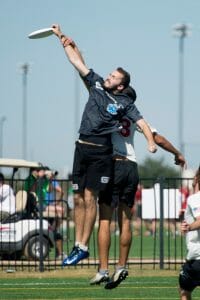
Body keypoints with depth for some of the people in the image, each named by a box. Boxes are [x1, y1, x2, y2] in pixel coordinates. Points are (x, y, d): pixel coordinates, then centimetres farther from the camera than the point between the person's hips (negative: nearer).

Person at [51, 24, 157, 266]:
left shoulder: (124, 103, 0)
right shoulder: (96, 84, 10)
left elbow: (141, 122, -5)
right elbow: (77, 61, 14)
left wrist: (151, 142, -23)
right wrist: (61, 38, 17)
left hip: (101, 151, -5)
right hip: (82, 147, 5)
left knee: (89, 197, -8)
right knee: (78, 198, 5)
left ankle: (84, 247, -5)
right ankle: (78, 244, 10)